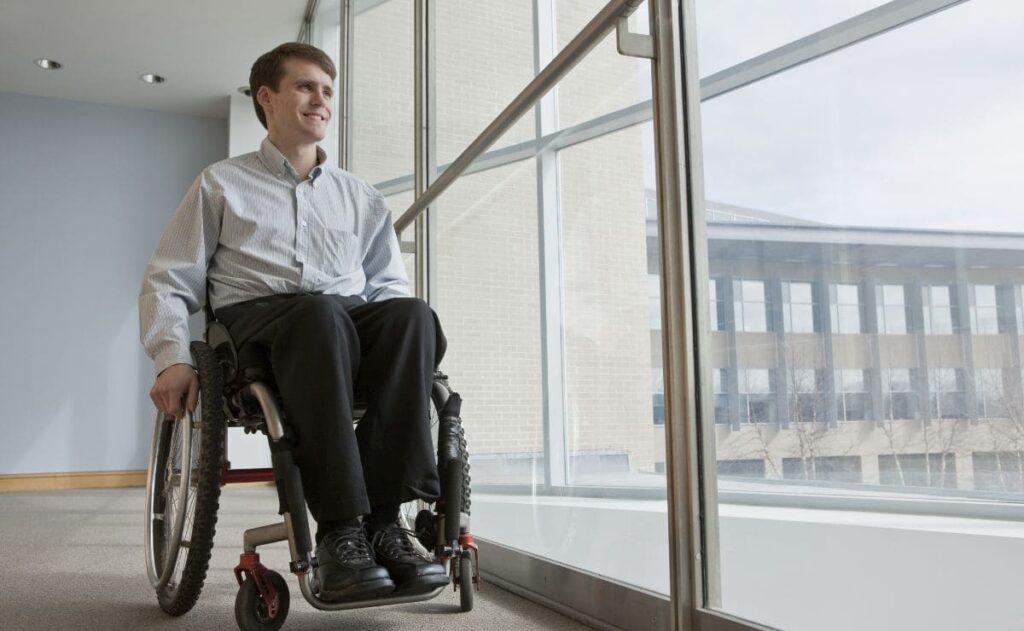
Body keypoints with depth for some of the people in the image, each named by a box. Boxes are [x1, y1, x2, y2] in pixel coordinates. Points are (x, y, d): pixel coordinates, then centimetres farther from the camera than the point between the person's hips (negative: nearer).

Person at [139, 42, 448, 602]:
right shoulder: (223, 184, 20)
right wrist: (173, 358, -6)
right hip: (258, 321, -2)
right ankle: (340, 530, -41)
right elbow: (168, 281, 13)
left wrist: (404, 342, 0)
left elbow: (389, 286, 24)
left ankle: (382, 517, -37)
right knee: (320, 313, -40)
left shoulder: (360, 197, 27)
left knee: (414, 314, -33)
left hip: (354, 324, 3)